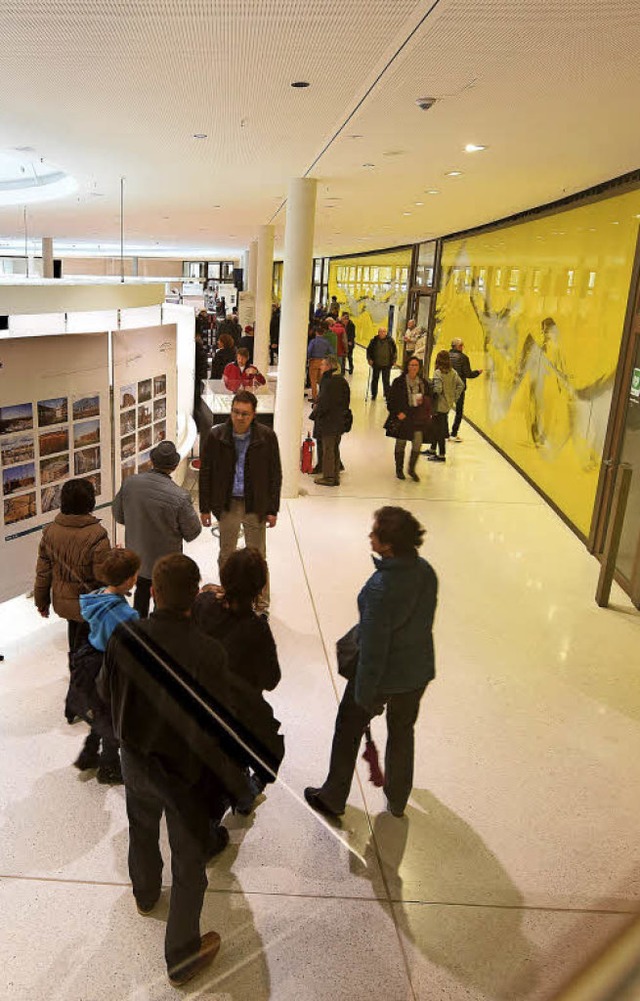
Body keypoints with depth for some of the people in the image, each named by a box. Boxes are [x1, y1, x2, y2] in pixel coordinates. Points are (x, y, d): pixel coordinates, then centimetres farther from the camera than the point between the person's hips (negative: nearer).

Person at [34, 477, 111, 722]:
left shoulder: (51, 530, -8)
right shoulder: (96, 535, -26)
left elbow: (43, 570, 2)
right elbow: (104, 577, -20)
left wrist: (42, 600, 15)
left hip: (63, 601, 6)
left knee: (75, 644, 29)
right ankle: (74, 706, 17)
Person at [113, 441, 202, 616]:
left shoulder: (129, 483, -17)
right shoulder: (179, 497, -30)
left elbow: (119, 516, -1)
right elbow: (192, 533, -17)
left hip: (136, 555, 5)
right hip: (165, 562, -5)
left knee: (142, 590, 30)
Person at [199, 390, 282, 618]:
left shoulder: (266, 437, -8)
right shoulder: (216, 436, -7)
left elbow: (275, 474, -2)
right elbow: (205, 473, 0)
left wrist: (273, 509, -3)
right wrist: (205, 508, -1)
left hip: (256, 505, -1)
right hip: (227, 505, 1)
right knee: (226, 556, 14)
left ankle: (261, 605, 23)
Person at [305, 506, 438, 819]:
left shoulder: (381, 588, -34)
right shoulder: (425, 571, -13)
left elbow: (373, 647, -26)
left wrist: (365, 695, -15)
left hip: (383, 675, -6)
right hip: (419, 671, 6)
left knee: (349, 732, 19)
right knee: (402, 732, 27)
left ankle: (333, 798, 39)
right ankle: (397, 800, 48)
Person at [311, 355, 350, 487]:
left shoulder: (328, 382, -19)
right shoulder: (342, 381, 7)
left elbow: (323, 403, -21)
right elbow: (347, 400, 14)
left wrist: (315, 413, -8)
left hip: (328, 421, -8)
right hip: (340, 421, 8)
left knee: (327, 449, 1)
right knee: (335, 449, 16)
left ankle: (328, 477, 7)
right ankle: (335, 476, 22)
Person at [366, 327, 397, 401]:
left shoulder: (390, 341, -2)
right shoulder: (374, 340, -3)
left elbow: (395, 350, 9)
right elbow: (368, 350, 6)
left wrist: (394, 360, 4)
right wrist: (369, 359, -2)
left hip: (386, 364, -1)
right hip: (376, 364, 1)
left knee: (386, 381, 1)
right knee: (375, 379, 12)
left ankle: (387, 395, 11)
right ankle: (373, 394, 27)